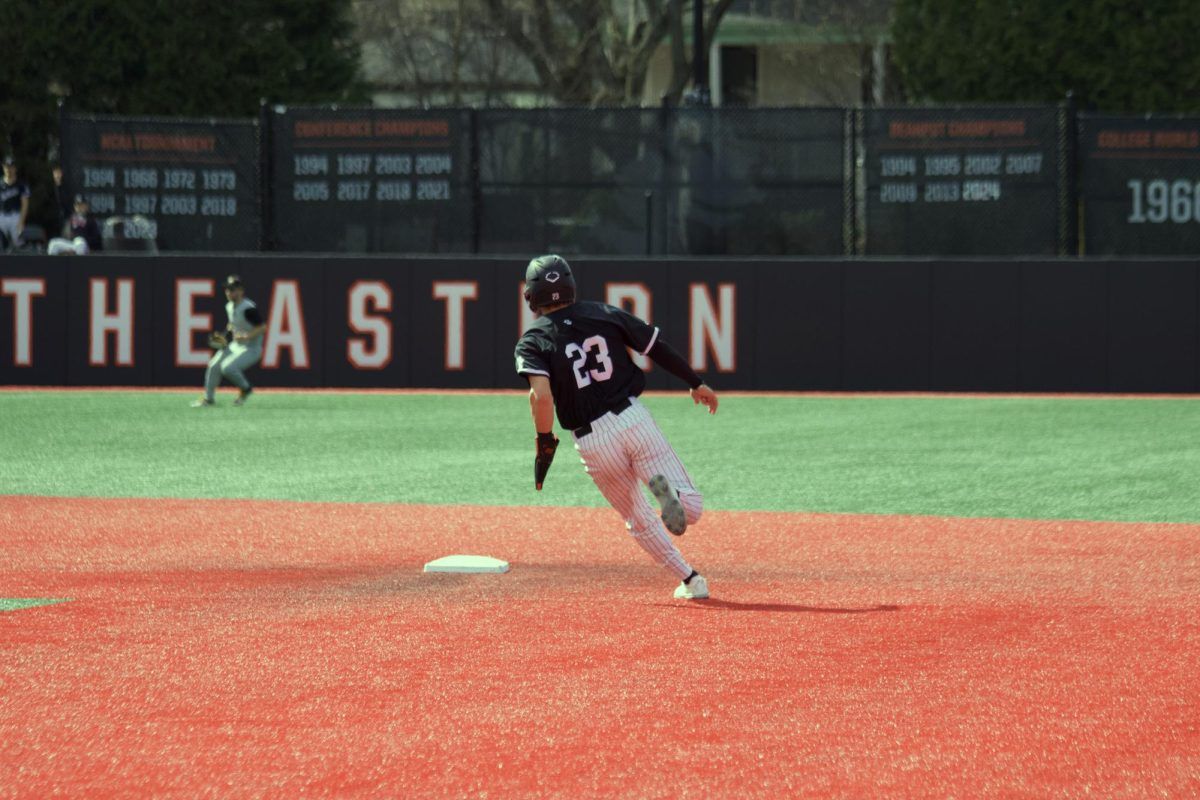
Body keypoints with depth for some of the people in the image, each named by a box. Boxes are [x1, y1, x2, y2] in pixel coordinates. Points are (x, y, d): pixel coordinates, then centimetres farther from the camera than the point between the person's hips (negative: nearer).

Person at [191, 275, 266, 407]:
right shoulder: (229, 307, 5)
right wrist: (224, 335, 7)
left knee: (228, 367, -25)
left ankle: (245, 389, 2)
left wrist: (246, 336, -31)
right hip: (235, 346, 8)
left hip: (251, 349, -8)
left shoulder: (248, 308, -22)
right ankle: (208, 398, 17)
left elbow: (262, 327, -21)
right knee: (214, 365, 1)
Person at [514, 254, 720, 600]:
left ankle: (689, 579, 9)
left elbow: (541, 395, -17)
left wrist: (545, 443, -6)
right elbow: (658, 347, 12)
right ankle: (667, 489, -31)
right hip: (634, 420, 1)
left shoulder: (533, 342, 1)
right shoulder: (605, 313, 9)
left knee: (640, 522, 20)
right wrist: (696, 383, 23)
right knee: (691, 508, 0)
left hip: (592, 440, -1)